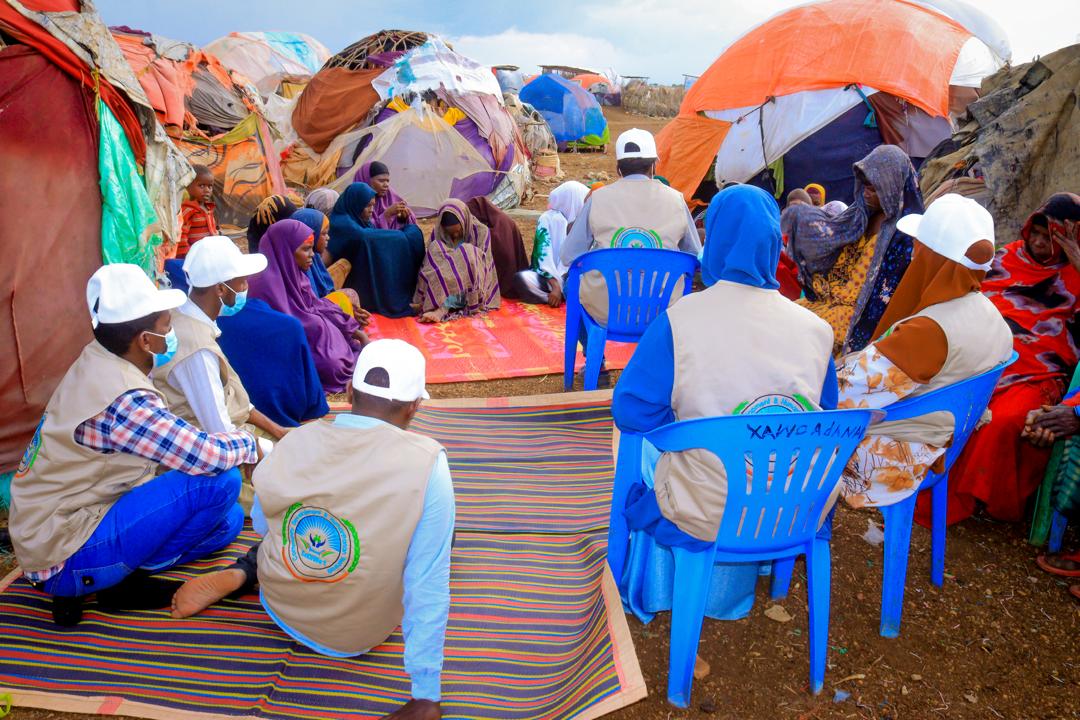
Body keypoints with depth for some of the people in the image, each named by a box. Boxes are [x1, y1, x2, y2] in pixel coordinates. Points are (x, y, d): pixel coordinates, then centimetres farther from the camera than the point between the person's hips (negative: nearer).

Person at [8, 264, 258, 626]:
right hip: (65, 560, -9)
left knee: (228, 519, 10)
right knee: (220, 481, -22)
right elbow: (207, 457, -26)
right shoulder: (123, 401, -28)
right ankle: (120, 581, -5)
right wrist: (249, 443, -6)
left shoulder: (96, 360, 0)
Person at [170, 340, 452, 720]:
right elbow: (428, 587, -24)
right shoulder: (427, 463, -26)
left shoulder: (295, 439, -13)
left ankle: (239, 575, 7)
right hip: (355, 637, -4)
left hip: (280, 609, 4)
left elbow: (262, 525, 4)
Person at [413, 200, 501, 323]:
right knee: (435, 247, -22)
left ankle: (442, 309, -37)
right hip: (441, 283, 2)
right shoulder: (437, 232, 0)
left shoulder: (481, 232, -5)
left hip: (471, 287, -2)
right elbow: (428, 263, 0)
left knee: (467, 251, -30)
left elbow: (481, 263, -11)